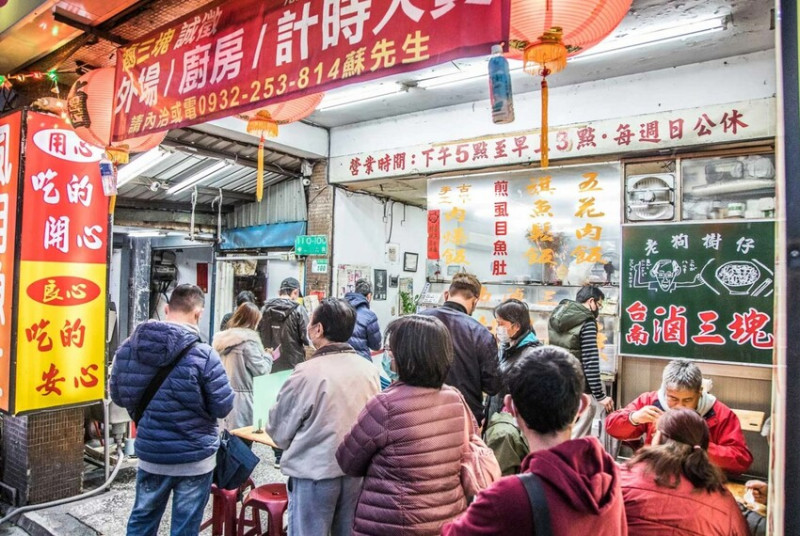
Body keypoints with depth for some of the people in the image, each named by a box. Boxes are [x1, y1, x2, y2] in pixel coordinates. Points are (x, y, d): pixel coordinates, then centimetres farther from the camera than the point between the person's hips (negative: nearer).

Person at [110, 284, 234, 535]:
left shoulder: (128, 347, -5)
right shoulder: (203, 355, -22)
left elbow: (117, 395, 8)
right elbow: (223, 407, -16)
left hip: (149, 453, 5)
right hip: (194, 458, -4)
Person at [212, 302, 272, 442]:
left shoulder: (224, 339, 10)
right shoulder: (248, 340, -15)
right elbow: (261, 370, -13)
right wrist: (268, 357, 5)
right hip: (242, 401, -8)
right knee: (244, 439, -1)